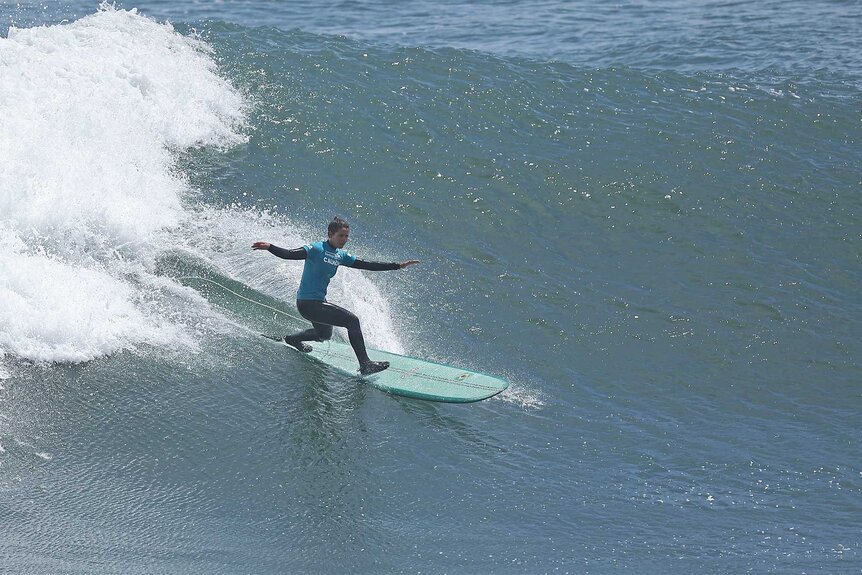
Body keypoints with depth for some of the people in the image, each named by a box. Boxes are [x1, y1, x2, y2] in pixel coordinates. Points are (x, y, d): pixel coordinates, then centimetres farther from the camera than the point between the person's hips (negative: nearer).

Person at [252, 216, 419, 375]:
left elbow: (367, 265, 10)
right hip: (308, 304, -10)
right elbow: (289, 254, -28)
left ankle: (293, 339, 57)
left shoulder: (341, 255, 7)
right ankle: (365, 364, -12)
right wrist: (269, 247, -47)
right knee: (352, 321, -16)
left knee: (324, 335, 35)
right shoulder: (316, 249, -17)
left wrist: (398, 266, 9)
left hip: (319, 301, 10)